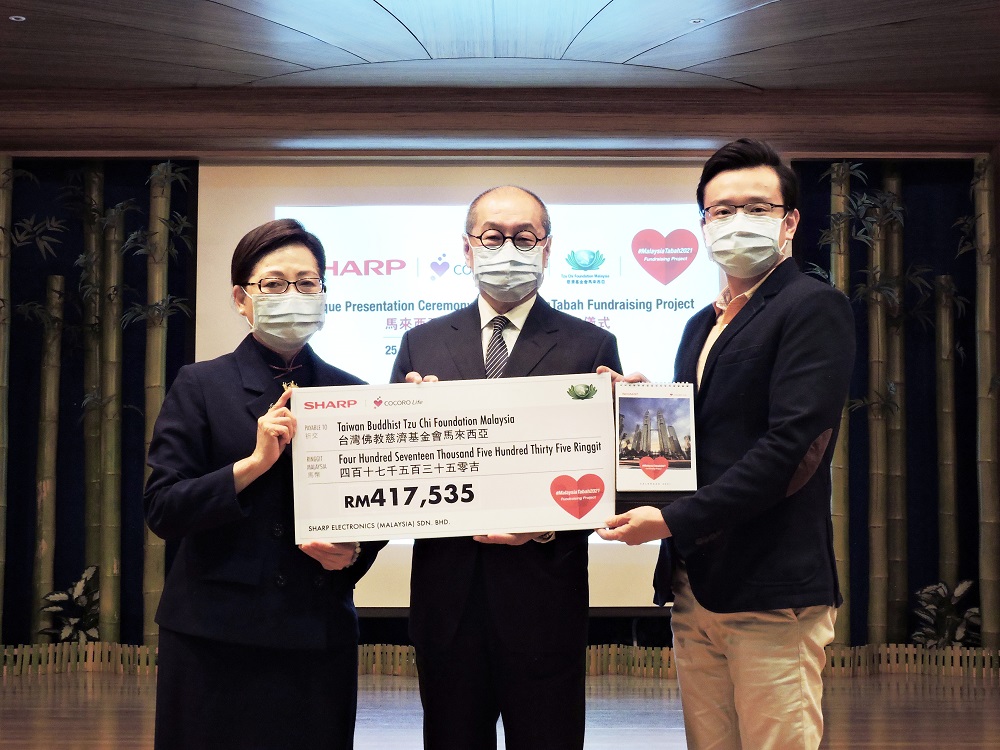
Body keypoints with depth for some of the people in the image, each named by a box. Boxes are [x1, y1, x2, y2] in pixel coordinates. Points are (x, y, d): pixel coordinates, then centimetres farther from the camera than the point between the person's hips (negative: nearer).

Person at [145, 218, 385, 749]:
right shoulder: (201, 387, 1)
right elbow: (161, 511, -7)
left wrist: (352, 555, -10)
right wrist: (255, 462, -17)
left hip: (318, 637, 2)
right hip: (215, 637, -2)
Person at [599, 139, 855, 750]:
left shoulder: (815, 308, -7)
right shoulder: (702, 326, 19)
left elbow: (790, 448, -17)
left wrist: (674, 520, -16)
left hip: (771, 591, -7)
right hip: (694, 586, 8)